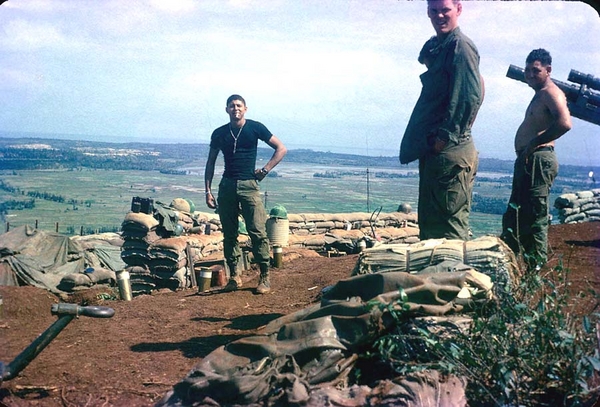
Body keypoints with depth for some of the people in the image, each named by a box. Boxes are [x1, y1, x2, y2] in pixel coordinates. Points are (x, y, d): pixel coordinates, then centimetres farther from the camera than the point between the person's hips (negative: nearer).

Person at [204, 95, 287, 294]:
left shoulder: (255, 128, 1)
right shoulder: (219, 133, 9)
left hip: (248, 185, -3)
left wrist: (265, 169, -4)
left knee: (258, 232, -9)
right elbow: (210, 163, 14)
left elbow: (281, 149, 4)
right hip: (227, 186, 3)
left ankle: (264, 277, -2)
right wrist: (208, 191, 7)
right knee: (229, 234, 5)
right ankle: (234, 276, 15)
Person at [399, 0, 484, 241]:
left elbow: (470, 98, -19)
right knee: (429, 223, 17)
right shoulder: (434, 47, 17)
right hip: (433, 150, 10)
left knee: (450, 226, -4)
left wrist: (446, 136, -20)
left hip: (451, 150, -10)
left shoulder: (460, 47, -11)